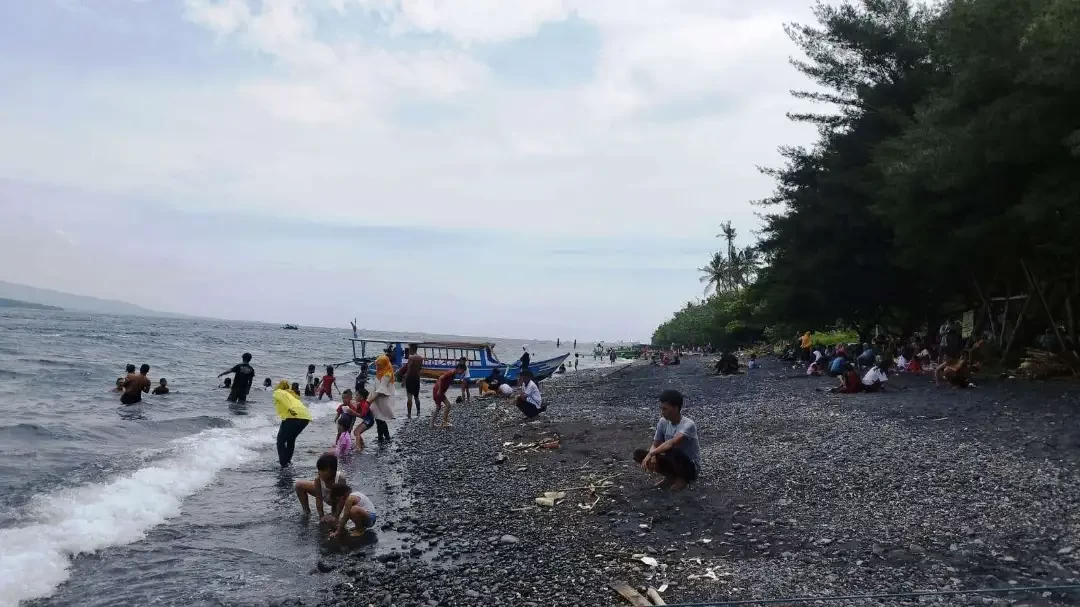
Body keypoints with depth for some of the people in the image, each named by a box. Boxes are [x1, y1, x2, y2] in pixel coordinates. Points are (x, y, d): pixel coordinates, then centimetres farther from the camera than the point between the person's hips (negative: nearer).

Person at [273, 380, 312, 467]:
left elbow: (283, 395, -8)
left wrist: (290, 409, -19)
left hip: (293, 417, -7)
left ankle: (284, 462, 4)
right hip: (306, 417, 7)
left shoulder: (277, 392, 14)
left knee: (281, 440, 9)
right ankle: (287, 459, 38)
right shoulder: (290, 394, 35)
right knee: (291, 439, 29)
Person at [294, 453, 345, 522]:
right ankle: (306, 511, 8)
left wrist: (335, 516, -34)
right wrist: (321, 516, -27)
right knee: (299, 485, -9)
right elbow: (318, 498, -26)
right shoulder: (318, 478, -31)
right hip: (324, 495, 3)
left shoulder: (340, 478, -40)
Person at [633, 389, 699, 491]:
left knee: (672, 452, -38)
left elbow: (672, 443, -40)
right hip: (673, 463, 6)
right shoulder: (663, 422, -4)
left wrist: (650, 454, -43)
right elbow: (655, 445, -3)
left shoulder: (688, 424, -25)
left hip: (690, 467, -6)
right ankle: (670, 476, 5)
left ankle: (683, 478, -7)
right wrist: (652, 456, -25)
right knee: (639, 454, -11)